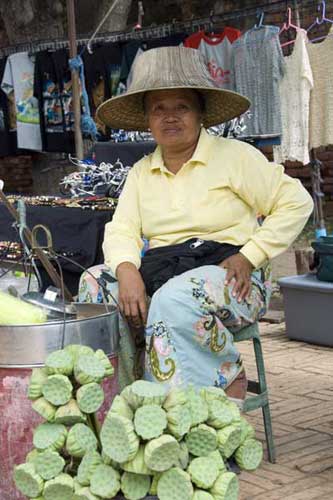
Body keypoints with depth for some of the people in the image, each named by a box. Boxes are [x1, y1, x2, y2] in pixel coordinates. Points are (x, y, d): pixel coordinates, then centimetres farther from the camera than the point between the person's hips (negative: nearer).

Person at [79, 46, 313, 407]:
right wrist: (127, 269, -17)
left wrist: (249, 256, -11)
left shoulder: (235, 155, 1)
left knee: (176, 299, -37)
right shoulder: (141, 172, 16)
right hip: (158, 273, 5)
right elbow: (121, 229, 6)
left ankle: (228, 377, -12)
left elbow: (296, 202, -1)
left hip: (228, 276, -5)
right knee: (96, 284, -20)